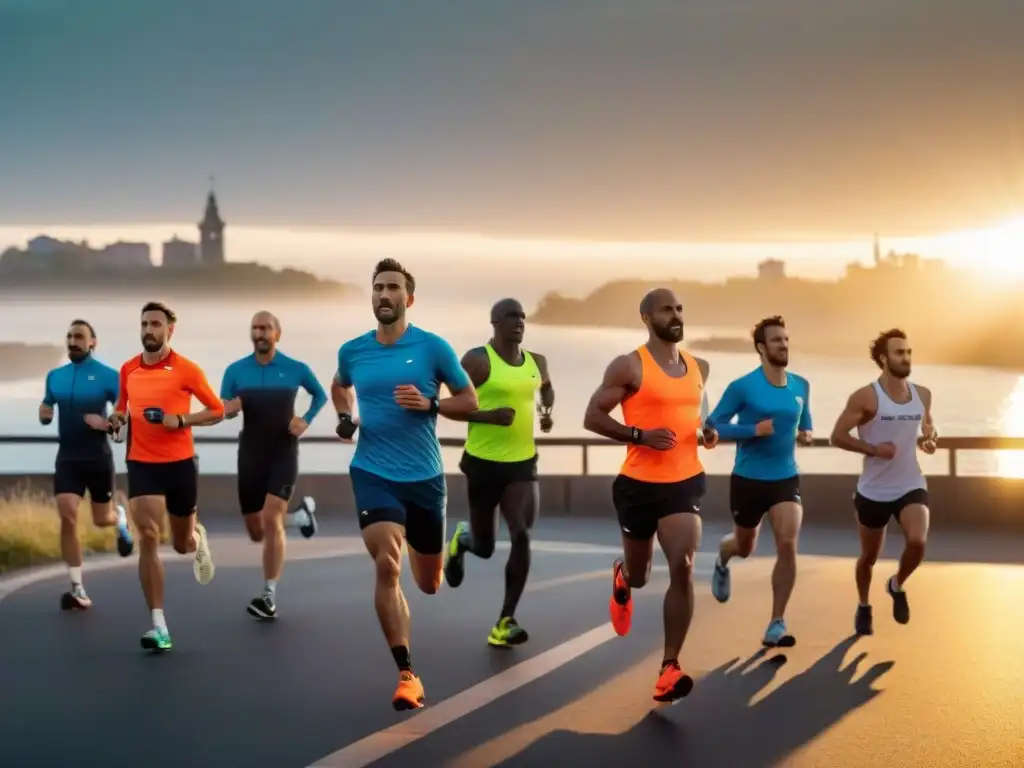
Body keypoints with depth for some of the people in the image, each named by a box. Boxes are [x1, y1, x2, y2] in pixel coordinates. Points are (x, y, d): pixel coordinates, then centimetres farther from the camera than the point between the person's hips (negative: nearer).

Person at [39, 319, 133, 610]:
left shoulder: (107, 375, -7)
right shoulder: (54, 376, 6)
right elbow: (46, 407, 21)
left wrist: (106, 423, -25)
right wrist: (43, 414, -2)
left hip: (98, 458, -2)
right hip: (67, 458, 2)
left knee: (102, 520, 10)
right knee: (67, 518, -13)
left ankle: (120, 516, 51)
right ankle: (77, 589, -7)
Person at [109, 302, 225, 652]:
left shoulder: (186, 369, -7)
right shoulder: (128, 370, 4)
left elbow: (217, 410, -1)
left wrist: (180, 420, -16)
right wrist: (118, 417, -2)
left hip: (180, 463, -1)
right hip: (142, 464, 1)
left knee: (182, 544, 13)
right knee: (148, 537, -16)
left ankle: (198, 537, 55)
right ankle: (159, 626, -15)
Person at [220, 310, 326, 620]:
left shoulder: (296, 369, -2)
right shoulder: (236, 370, 1)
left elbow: (321, 395, 14)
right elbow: (222, 409, 3)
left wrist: (306, 420, -3)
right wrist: (228, 409, -21)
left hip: (283, 454, -3)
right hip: (250, 455, 3)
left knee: (271, 519, -20)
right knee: (257, 532, 9)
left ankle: (270, 597, -16)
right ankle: (301, 514, 41)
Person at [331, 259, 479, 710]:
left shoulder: (433, 347, -6)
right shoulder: (352, 351, 2)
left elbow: (469, 401, 0)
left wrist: (429, 404, -17)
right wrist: (345, 417, 5)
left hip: (424, 476, 0)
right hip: (373, 473, 0)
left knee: (430, 584, 14)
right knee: (386, 565, -23)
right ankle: (407, 675, -17)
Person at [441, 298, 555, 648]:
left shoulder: (536, 362, 6)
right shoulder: (477, 360, -11)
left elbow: (546, 389, 29)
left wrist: (547, 412, 8)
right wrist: (488, 415, -24)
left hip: (523, 463, 4)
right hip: (483, 462, -3)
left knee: (522, 537, -14)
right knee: (485, 546, 9)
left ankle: (505, 622, -9)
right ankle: (462, 539, 48)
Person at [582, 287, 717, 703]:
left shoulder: (699, 368, 8)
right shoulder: (629, 366, -9)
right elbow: (592, 417, -9)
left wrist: (708, 432, 5)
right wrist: (640, 435, -21)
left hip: (685, 482, 3)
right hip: (639, 484, -3)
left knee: (682, 568, -16)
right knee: (640, 575, 13)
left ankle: (669, 668, -11)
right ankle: (622, 578, 55)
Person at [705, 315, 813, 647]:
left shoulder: (801, 386, 2)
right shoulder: (742, 386, -13)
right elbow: (713, 425, -12)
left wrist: (806, 434, -2)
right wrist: (754, 430, -24)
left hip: (786, 479, 2)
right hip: (748, 479, -2)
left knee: (788, 546, -17)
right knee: (745, 547, 17)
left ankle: (776, 624, -8)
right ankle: (721, 560, 57)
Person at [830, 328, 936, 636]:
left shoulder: (922, 395, 2)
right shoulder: (866, 397, -13)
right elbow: (837, 437, -11)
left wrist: (929, 440, -4)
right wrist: (874, 449, -21)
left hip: (911, 486, 2)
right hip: (874, 491, -2)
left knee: (918, 542, -23)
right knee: (869, 556, 12)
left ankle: (897, 586, 9)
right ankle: (864, 607, 40)